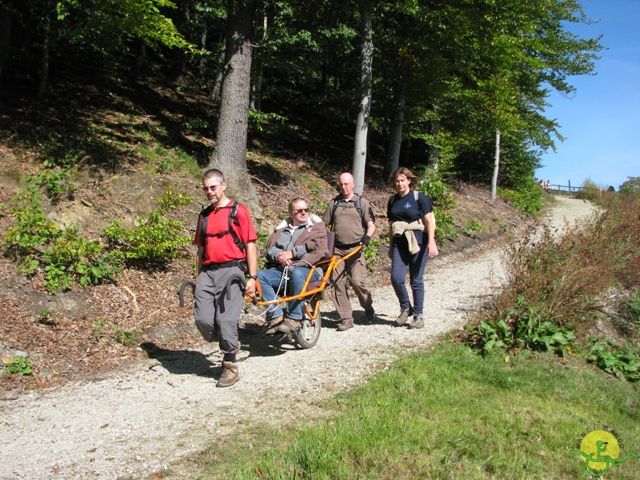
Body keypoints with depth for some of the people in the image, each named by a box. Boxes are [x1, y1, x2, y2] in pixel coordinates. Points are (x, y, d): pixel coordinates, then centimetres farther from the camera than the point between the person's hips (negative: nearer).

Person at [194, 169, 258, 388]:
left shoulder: (238, 211, 0)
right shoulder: (204, 215, 18)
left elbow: (250, 245, -3)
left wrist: (252, 277, -8)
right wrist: (199, 277, 21)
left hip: (231, 270, -5)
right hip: (207, 272, 5)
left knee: (226, 320, -7)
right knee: (203, 319, -5)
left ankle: (230, 366, 10)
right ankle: (229, 344, 22)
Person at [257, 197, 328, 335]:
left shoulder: (315, 225, 14)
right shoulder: (282, 228, 25)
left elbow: (317, 245, -4)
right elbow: (270, 247, 13)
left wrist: (292, 253, -9)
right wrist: (278, 255, -10)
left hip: (307, 270, -4)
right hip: (280, 270, 4)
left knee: (295, 273, -39)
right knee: (259, 276, -23)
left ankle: (294, 318, -29)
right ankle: (276, 316, -19)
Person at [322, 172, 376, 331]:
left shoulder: (362, 202, 8)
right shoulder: (334, 203, 15)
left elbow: (371, 225, 3)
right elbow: (324, 224, 17)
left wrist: (367, 236, -16)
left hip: (355, 249, -3)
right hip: (337, 249, 3)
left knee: (357, 281, -15)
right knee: (338, 284, -2)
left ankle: (368, 307, 13)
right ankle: (346, 319, 5)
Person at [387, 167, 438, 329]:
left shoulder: (418, 197, -4)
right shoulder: (393, 200, 11)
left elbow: (429, 221, -8)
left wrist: (431, 242, -17)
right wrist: (391, 246, 19)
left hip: (418, 243, -4)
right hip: (400, 244, 4)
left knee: (416, 280, 1)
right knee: (396, 277, -9)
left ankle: (418, 315, 15)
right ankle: (405, 308, 14)